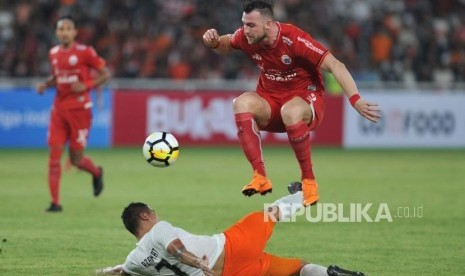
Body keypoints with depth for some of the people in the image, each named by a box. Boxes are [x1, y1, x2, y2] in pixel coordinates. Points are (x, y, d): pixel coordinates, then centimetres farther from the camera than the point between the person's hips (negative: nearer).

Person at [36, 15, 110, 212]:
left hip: (79, 109, -4)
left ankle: (96, 173, 35)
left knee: (76, 158, 0)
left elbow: (105, 74, -3)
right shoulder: (53, 54, 8)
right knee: (54, 155, -6)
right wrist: (45, 85, 3)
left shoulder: (84, 52, -8)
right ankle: (55, 202, -3)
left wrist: (86, 85, -17)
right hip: (59, 109, 4)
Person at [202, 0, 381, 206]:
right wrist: (214, 42, -8)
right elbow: (227, 45, 17)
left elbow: (334, 65, -28)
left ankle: (308, 180, -22)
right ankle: (260, 177, -30)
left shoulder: (294, 39, -24)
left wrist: (356, 100, -39)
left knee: (291, 111, -41)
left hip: (305, 98, -5)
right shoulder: (246, 37, -8)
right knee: (242, 103, -28)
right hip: (270, 101, 5)